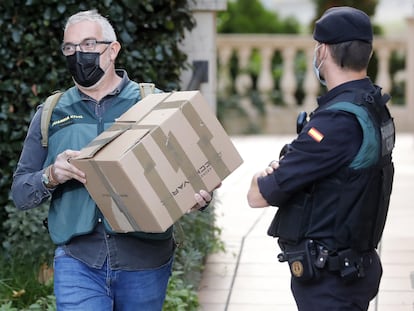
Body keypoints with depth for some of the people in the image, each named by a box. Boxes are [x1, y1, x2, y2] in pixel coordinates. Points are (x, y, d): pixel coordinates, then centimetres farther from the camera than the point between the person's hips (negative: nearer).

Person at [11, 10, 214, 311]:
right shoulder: (52, 115, 9)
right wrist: (51, 176, -12)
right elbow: (20, 193, 10)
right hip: (77, 261, 1)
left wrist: (199, 196, -19)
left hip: (145, 262, 0)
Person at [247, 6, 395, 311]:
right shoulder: (372, 108, 5)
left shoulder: (339, 120, -25)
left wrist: (263, 177, 2)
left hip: (329, 280, -9)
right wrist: (282, 167, -7)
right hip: (351, 264, 9)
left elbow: (259, 195, -21)